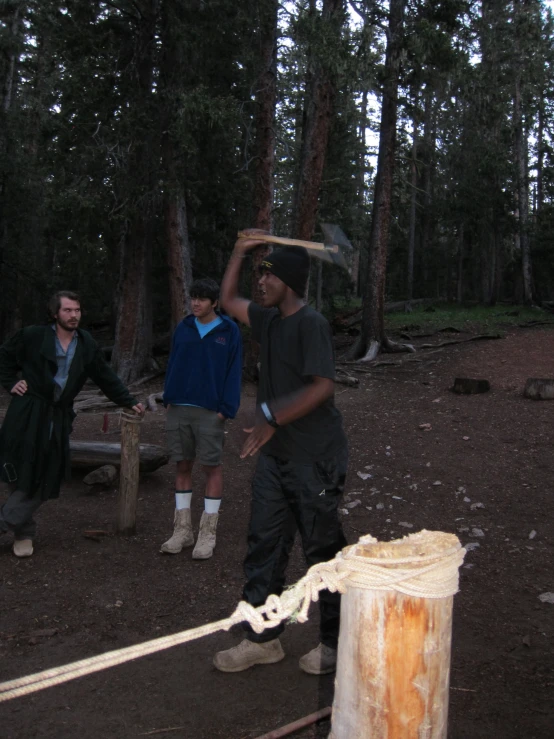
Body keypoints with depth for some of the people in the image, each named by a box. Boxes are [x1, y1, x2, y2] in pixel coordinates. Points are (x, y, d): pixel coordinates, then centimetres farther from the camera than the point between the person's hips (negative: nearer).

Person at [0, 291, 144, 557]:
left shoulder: (86, 344, 6)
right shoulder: (32, 336, -4)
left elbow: (106, 377, 11)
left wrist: (129, 401, 9)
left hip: (58, 418, 3)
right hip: (27, 415, -3)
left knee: (44, 479, 0)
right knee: (23, 474, -2)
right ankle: (24, 532, 15)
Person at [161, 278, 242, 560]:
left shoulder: (229, 331, -2)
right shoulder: (183, 328, 9)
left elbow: (233, 372, -4)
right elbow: (172, 364, 13)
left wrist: (226, 408, -11)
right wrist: (168, 398, 3)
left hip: (209, 411, -4)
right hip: (179, 410, 4)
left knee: (212, 467, 1)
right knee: (182, 466, 9)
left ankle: (207, 534, 10)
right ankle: (182, 529, 18)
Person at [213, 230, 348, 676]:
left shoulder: (311, 323, -15)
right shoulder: (269, 320, 10)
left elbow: (323, 387, -23)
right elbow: (229, 301, 26)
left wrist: (271, 419, -23)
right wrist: (240, 252, 18)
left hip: (315, 456, -8)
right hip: (276, 454, 9)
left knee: (323, 550, 4)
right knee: (264, 546, 10)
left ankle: (336, 643, 19)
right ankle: (263, 639, 21)